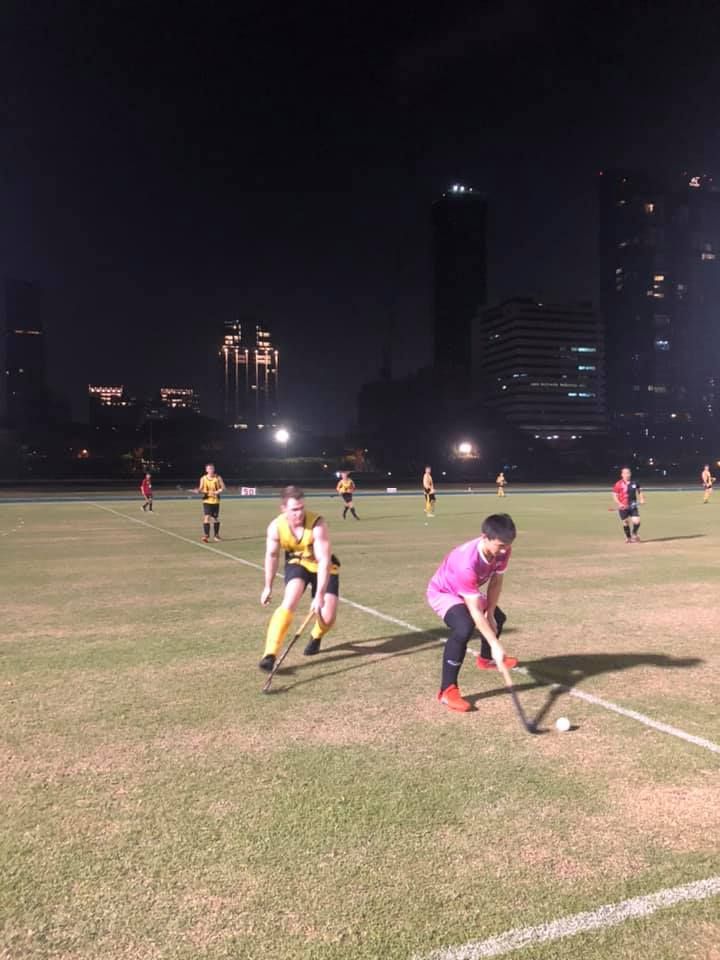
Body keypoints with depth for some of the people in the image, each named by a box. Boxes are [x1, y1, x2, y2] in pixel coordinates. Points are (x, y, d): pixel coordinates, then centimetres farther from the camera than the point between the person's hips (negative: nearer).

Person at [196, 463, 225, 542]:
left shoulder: (218, 477, -3)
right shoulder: (203, 478, -3)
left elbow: (223, 487, -1)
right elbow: (201, 489, 1)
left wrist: (218, 491, -19)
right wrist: (198, 491, -21)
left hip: (216, 501, 1)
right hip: (207, 501, -1)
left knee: (216, 518, 10)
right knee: (206, 517, -14)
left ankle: (216, 535, 26)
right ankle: (206, 535, -12)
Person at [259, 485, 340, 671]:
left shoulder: (317, 525, -34)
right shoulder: (276, 527, -23)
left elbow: (324, 561, -35)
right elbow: (272, 555, -4)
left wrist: (320, 595, -41)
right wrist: (268, 587, 3)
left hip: (324, 567, -1)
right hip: (297, 563, 1)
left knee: (328, 616, -11)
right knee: (289, 601, -27)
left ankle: (316, 637, 26)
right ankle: (270, 655, -25)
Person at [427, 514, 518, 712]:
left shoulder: (502, 550, -23)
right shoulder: (467, 563, -44)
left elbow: (496, 581, -6)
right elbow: (475, 611, -41)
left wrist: (490, 613, -10)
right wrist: (496, 645, -42)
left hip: (469, 592, 8)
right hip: (443, 593, -8)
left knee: (498, 618, 24)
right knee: (464, 628, -34)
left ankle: (486, 658, 55)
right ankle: (447, 690, -23)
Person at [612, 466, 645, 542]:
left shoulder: (634, 483, 3)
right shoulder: (619, 484, -8)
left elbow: (639, 491, 18)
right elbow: (615, 496, -6)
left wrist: (641, 499, 2)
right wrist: (619, 504, -19)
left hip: (633, 506, 3)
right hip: (623, 507, -3)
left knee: (637, 521, -7)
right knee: (626, 523, 4)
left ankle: (634, 534, 21)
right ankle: (628, 537, 24)